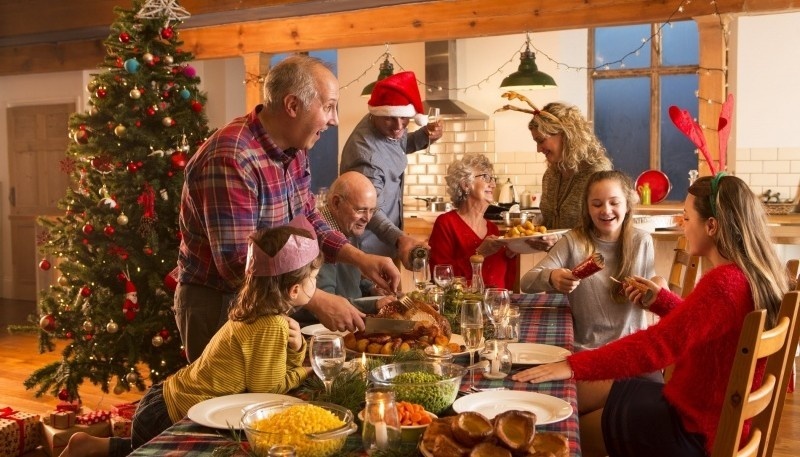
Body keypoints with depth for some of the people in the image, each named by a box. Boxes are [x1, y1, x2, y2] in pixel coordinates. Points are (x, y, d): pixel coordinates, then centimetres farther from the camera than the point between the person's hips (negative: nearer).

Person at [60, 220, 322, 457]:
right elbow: (266, 387, -23)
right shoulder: (271, 326, -25)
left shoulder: (259, 312, 2)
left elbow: (279, 366, 7)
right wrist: (308, 373, -10)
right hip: (172, 416, -9)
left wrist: (297, 347, -12)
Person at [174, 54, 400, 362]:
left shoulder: (293, 149, 0)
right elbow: (237, 264, -31)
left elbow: (307, 219, 11)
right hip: (218, 305, -8)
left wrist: (361, 259, -2)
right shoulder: (230, 160, -29)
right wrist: (318, 302, -30)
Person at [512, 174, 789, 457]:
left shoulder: (723, 282, -29)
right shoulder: (758, 275, 1)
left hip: (698, 432, -9)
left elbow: (655, 346, -33)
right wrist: (660, 300, 7)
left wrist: (573, 366, -32)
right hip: (716, 412, 9)